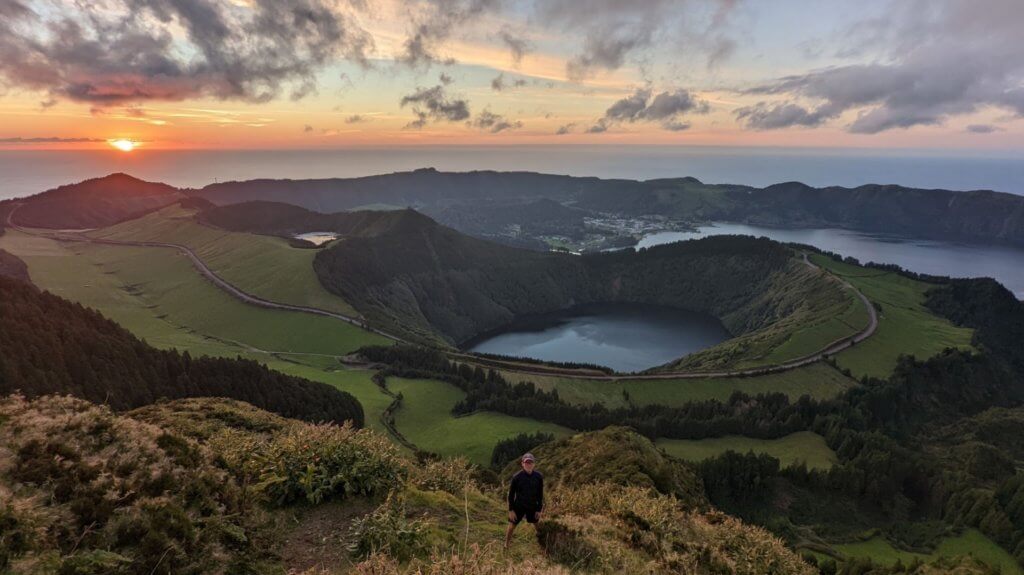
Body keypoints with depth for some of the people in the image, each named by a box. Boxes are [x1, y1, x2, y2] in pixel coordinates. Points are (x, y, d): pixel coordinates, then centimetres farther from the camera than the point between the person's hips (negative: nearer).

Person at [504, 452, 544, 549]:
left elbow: (540, 494, -2)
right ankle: (506, 546, 28)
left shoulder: (539, 476, -13)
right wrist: (511, 510, -9)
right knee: (512, 526, 6)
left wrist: (539, 509, -1)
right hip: (518, 506, -2)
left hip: (533, 506, 2)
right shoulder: (517, 476, -19)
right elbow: (511, 494, -10)